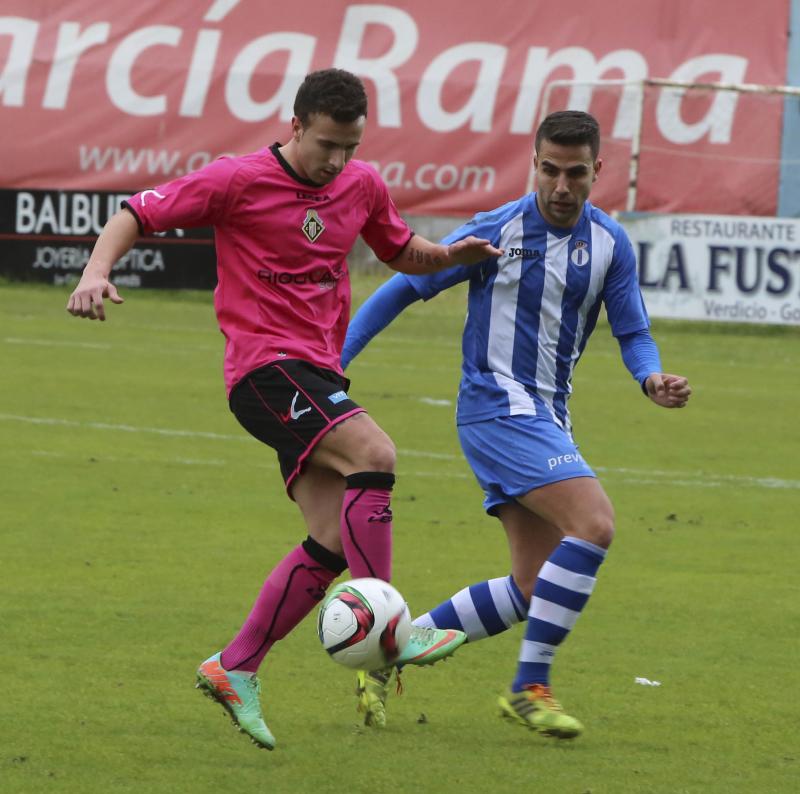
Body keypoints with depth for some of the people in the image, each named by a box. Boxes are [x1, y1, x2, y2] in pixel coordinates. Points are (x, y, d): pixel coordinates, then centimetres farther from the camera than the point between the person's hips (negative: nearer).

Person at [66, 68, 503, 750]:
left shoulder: (363, 185, 10)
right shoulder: (237, 181, -7)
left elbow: (402, 252, 28)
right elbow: (135, 216, -3)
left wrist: (451, 255, 7)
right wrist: (97, 272, -21)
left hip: (319, 374, 7)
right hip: (264, 363, -7)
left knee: (334, 543, -1)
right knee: (372, 452, -28)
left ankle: (235, 669, 9)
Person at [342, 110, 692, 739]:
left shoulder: (610, 244, 5)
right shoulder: (498, 232, -10)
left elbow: (633, 332, 9)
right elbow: (405, 288, -3)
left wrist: (652, 378, -15)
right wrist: (332, 362, -7)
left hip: (547, 416, 7)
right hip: (497, 404, -7)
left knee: (532, 590, 4)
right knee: (594, 524, -24)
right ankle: (530, 687, -17)